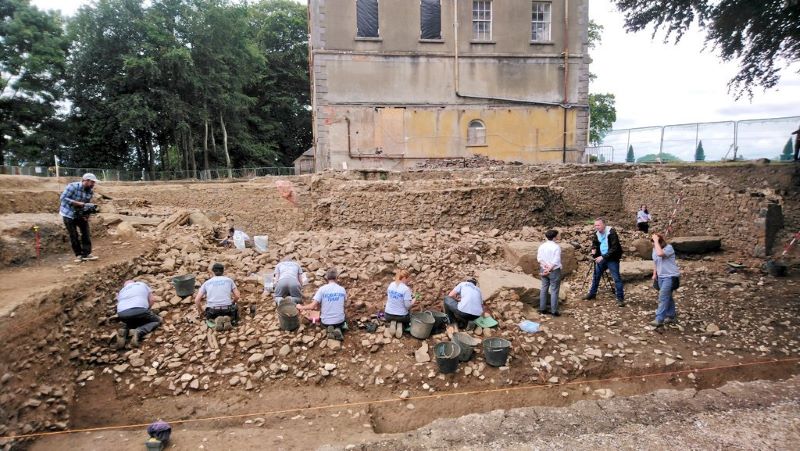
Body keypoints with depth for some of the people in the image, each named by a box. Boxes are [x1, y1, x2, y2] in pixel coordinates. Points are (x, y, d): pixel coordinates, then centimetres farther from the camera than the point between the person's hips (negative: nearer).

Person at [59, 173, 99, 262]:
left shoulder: (90, 191, -4)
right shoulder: (73, 186, -21)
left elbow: (87, 203, 4)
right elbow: (63, 198, -26)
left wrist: (88, 209, -15)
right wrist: (79, 203, -31)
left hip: (81, 214, 5)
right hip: (69, 214, -5)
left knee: (86, 233, -4)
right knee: (73, 235, 0)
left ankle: (86, 254, 0)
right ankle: (78, 255, 10)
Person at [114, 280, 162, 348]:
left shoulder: (121, 291, 35)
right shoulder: (142, 284, 30)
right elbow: (152, 299, 23)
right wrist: (147, 309, 39)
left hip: (122, 313, 4)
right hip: (139, 310, -4)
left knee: (129, 322, 37)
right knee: (157, 321, 19)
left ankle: (124, 331, 0)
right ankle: (138, 332, -9)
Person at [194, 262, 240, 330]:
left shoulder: (206, 283, 14)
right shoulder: (229, 280, 13)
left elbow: (197, 300, 8)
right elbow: (237, 296, 9)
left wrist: (201, 311, 27)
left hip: (212, 311, 1)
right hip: (227, 309, -1)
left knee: (208, 316, 36)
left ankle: (216, 320, -2)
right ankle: (228, 319, -4)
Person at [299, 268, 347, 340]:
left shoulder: (322, 289, -11)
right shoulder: (342, 289, -3)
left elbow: (312, 306, -14)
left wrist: (301, 307, 6)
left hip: (326, 322, 0)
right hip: (339, 321, 0)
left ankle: (330, 329, 2)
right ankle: (338, 329, 1)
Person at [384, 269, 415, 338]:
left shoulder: (391, 285, -3)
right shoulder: (406, 289, -21)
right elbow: (408, 305, -21)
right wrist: (413, 300, -1)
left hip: (388, 315, 4)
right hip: (401, 316, -4)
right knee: (408, 318, 31)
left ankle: (392, 324, 3)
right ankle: (400, 325, -1)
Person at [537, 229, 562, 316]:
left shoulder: (542, 246, 2)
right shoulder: (556, 247, -14)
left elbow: (539, 258, -2)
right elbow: (556, 261, -18)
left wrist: (545, 266, -9)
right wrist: (549, 269, -14)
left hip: (543, 270, 5)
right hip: (554, 270, -5)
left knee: (544, 289, 14)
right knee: (554, 291, 1)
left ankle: (542, 309, 19)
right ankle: (554, 311, 5)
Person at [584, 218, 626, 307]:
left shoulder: (611, 232, -21)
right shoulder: (596, 233, 0)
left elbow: (614, 248, -24)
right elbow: (595, 243, 17)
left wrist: (603, 257, -27)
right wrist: (594, 249, -6)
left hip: (612, 259, -7)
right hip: (601, 258, 7)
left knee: (616, 278, -6)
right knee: (596, 275, 15)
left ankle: (620, 298, 2)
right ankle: (592, 293, 30)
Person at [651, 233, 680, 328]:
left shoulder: (669, 248, -19)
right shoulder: (655, 249, 5)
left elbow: (660, 253, -40)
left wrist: (656, 240, -32)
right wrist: (654, 274, 14)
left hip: (670, 276, -8)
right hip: (661, 276, 8)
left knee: (663, 297, -15)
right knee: (667, 297, 18)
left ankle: (659, 320, -17)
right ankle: (670, 316, 30)